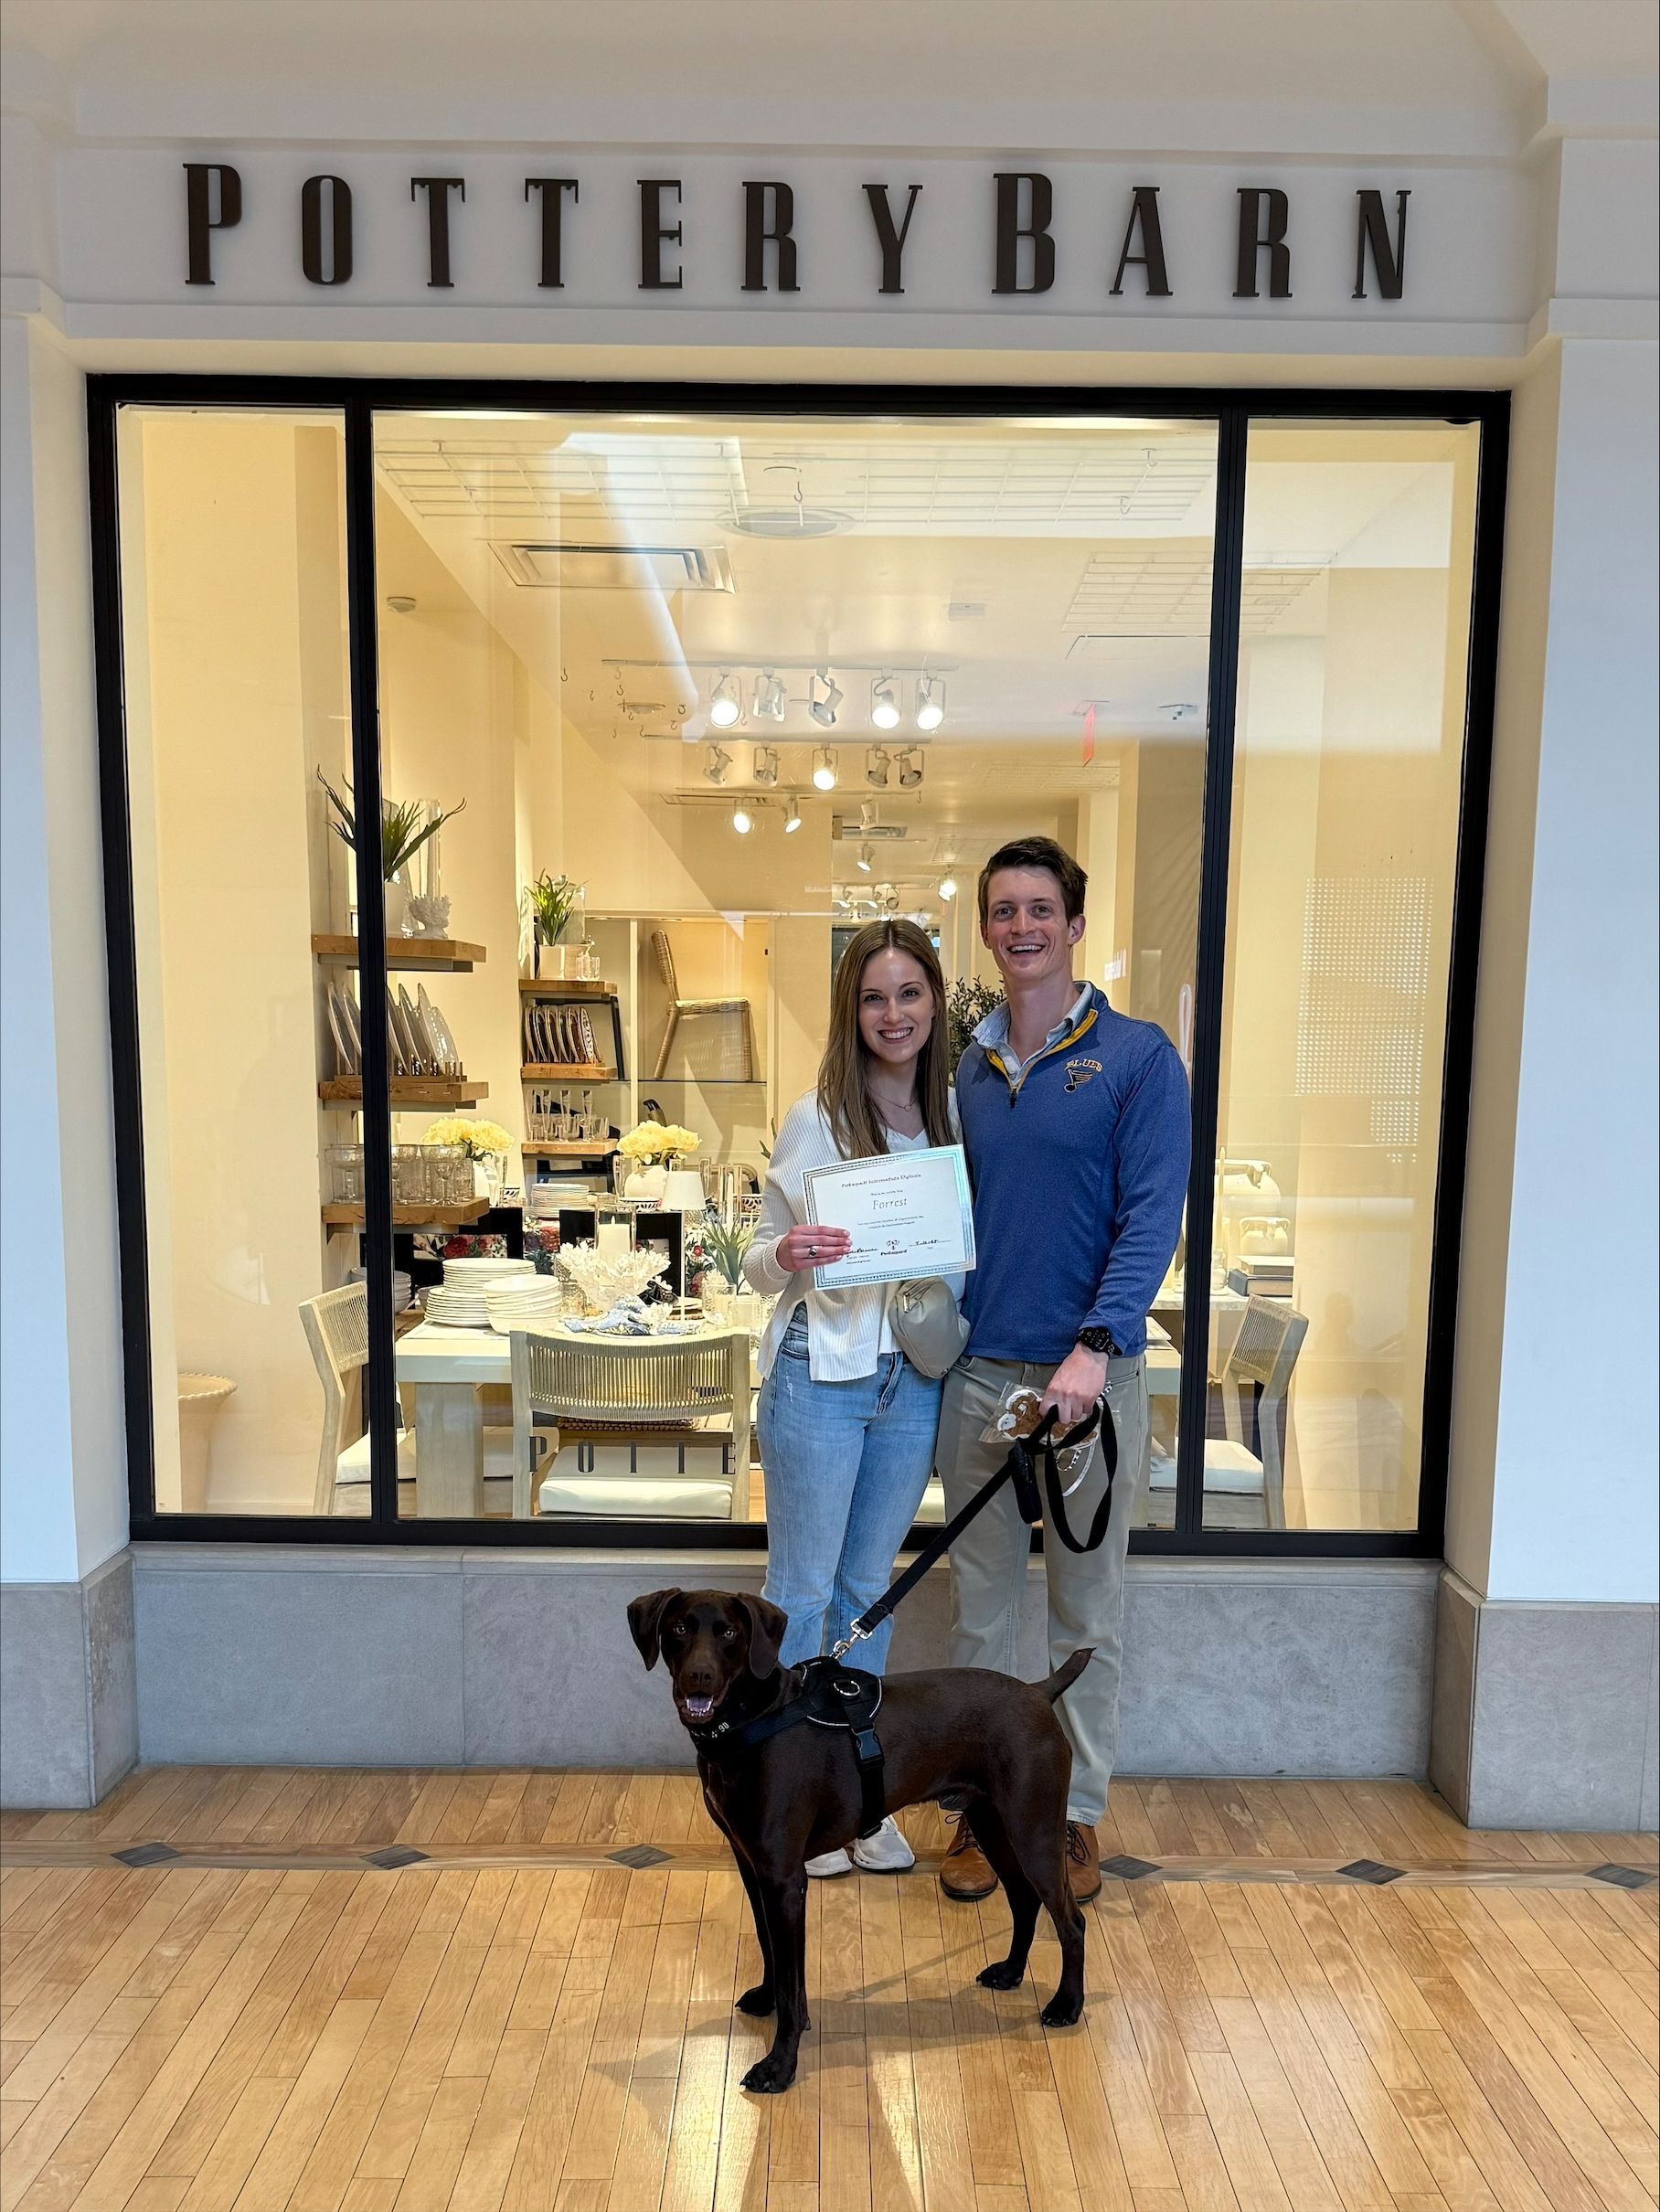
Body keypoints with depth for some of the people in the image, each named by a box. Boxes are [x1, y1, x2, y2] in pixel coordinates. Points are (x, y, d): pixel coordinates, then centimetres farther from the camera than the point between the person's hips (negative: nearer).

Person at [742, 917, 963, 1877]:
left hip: (916, 1381, 4)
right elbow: (762, 1265, -5)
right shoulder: (815, 1119, -9)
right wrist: (786, 1253, -26)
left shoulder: (960, 1113, 3)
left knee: (870, 1587, 17)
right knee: (802, 1590, 8)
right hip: (821, 1375, -4)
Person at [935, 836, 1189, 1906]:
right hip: (975, 1374, 4)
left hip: (1092, 1376, -3)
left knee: (1087, 1609, 11)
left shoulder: (1137, 1056, -5)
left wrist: (1095, 1346, -24)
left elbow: (1151, 1217, -13)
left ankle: (1077, 1813, 29)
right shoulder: (963, 1069, 8)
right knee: (981, 1607, 14)